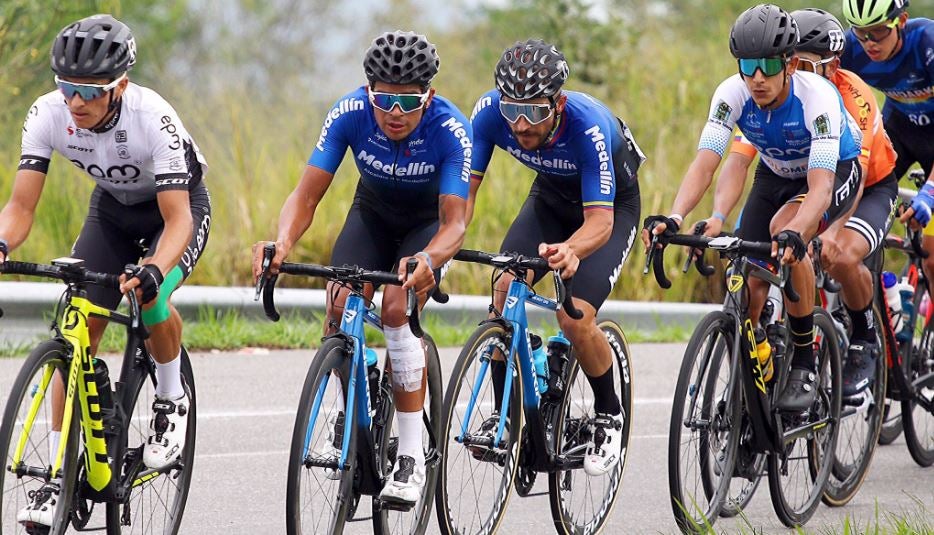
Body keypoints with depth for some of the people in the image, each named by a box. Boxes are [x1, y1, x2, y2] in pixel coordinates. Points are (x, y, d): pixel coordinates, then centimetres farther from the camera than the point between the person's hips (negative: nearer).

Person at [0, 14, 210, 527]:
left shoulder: (152, 118, -37)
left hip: (177, 205, -4)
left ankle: (172, 399, -2)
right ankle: (59, 476, -4)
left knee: (151, 299, -32)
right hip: (112, 206, 4)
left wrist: (155, 269, -57)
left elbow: (178, 218, -38)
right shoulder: (48, 114, -25)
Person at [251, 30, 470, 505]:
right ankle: (350, 416, 2)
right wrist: (282, 243, -48)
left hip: (429, 220, -2)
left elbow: (454, 223, -36)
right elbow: (306, 196, -27)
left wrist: (428, 259, -59)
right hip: (373, 212, 3)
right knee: (341, 305, -24)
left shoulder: (451, 129, -33)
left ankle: (412, 457, -21)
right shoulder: (349, 114, -27)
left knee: (396, 306, -28)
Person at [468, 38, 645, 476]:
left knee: (575, 316, -22)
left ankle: (609, 415, 5)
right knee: (505, 288, -21)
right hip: (551, 196, 4)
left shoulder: (588, 126, -39)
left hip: (612, 205, -4)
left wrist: (571, 251, -63)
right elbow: (465, 186, -23)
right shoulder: (491, 111, -28)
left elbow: (600, 219, -40)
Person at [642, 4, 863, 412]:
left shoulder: (816, 97, -37)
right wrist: (673, 218, -52)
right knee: (748, 286, -11)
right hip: (775, 175, 4)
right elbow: (704, 164, -33)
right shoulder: (732, 94, -26)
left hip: (837, 170, -4)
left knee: (785, 231, -34)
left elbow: (820, 187, -46)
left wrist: (795, 233, -65)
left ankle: (804, 364, -21)